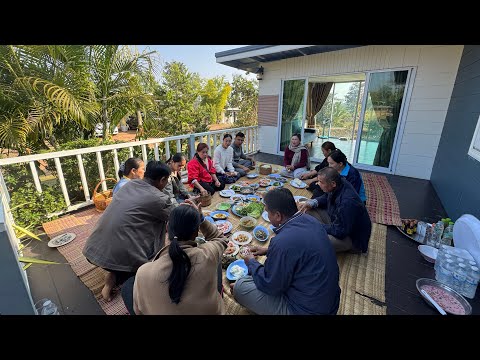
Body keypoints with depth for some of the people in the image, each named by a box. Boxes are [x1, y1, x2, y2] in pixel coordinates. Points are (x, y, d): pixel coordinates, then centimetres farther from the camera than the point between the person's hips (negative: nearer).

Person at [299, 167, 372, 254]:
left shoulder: (348, 202, -37)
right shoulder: (339, 183, -12)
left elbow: (339, 231, -29)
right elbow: (326, 198, 8)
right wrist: (312, 203, -11)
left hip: (352, 237, -8)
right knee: (310, 210, 0)